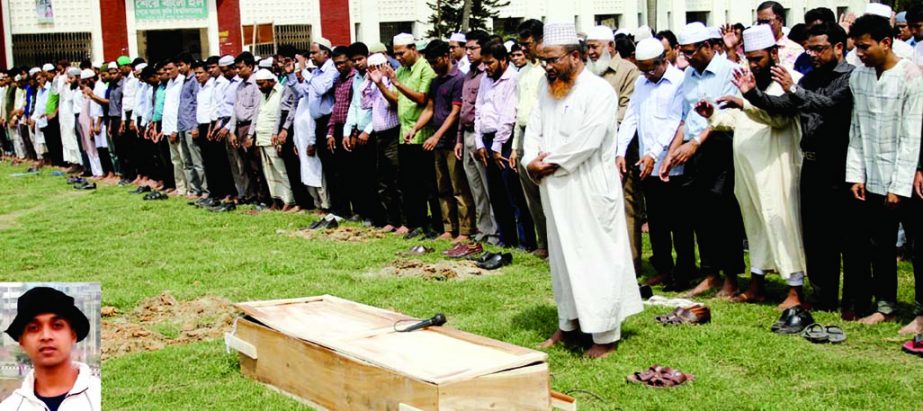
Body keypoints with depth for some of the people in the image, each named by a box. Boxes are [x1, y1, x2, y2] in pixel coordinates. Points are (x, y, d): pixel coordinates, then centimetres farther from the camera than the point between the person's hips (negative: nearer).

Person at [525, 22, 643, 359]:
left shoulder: (599, 91, -13)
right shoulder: (547, 88, 10)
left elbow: (586, 141, -21)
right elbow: (534, 128, 9)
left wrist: (549, 163, -13)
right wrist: (532, 160, -10)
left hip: (591, 192, -7)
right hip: (557, 192, 8)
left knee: (596, 258, -4)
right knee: (563, 256, 15)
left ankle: (606, 335, 3)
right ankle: (569, 323, 27)